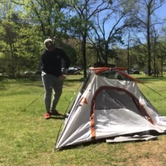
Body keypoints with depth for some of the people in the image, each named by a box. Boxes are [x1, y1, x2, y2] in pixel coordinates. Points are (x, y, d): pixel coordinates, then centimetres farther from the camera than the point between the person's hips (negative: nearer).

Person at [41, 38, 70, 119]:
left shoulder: (59, 51, -7)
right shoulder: (44, 55, -20)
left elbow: (67, 60, 7)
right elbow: (46, 68, -24)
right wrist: (58, 75, -27)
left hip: (58, 75, 5)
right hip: (47, 75, -5)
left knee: (58, 92, 6)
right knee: (48, 92, -14)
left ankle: (53, 109, 20)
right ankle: (47, 111, -4)